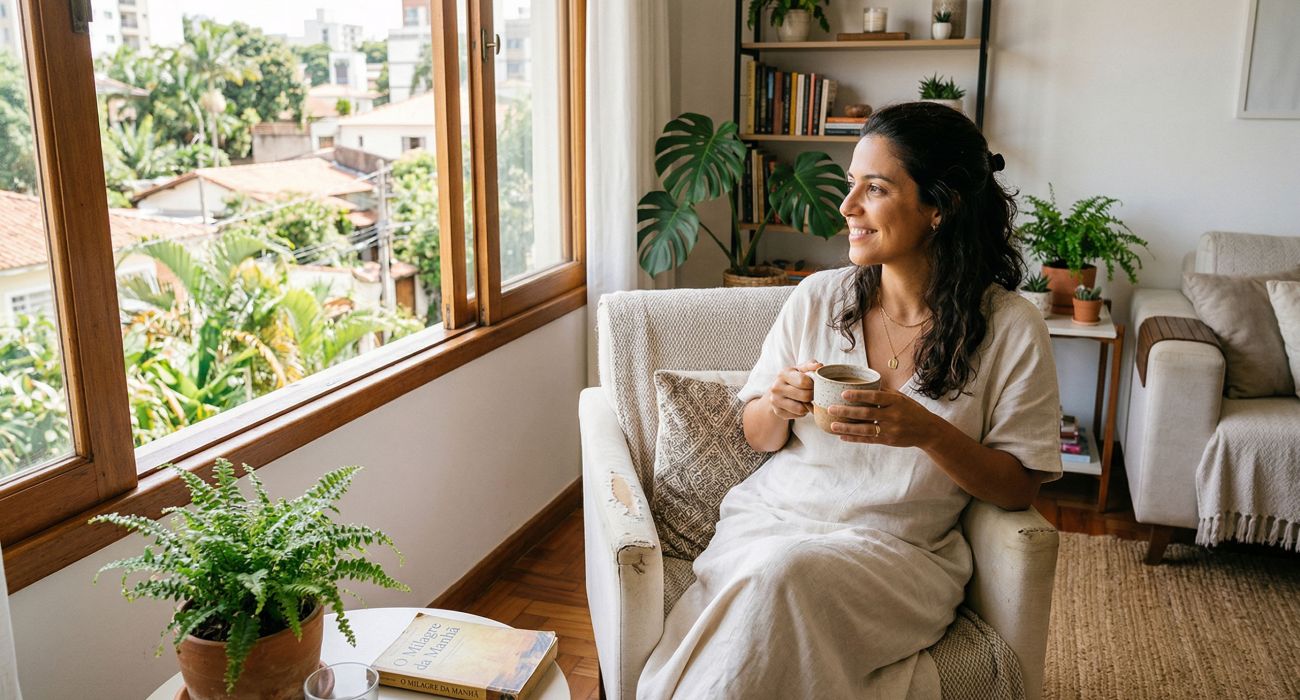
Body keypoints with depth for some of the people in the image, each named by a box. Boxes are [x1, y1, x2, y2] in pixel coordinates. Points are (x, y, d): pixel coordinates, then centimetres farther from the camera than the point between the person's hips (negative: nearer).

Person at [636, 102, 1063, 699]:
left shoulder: (1009, 328, -4)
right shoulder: (817, 298, 3)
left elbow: (1019, 489, -2)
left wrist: (928, 432, -20)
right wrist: (779, 407, -12)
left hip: (900, 548, -2)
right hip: (773, 518, 2)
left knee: (784, 572, -34)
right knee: (768, 573, -33)